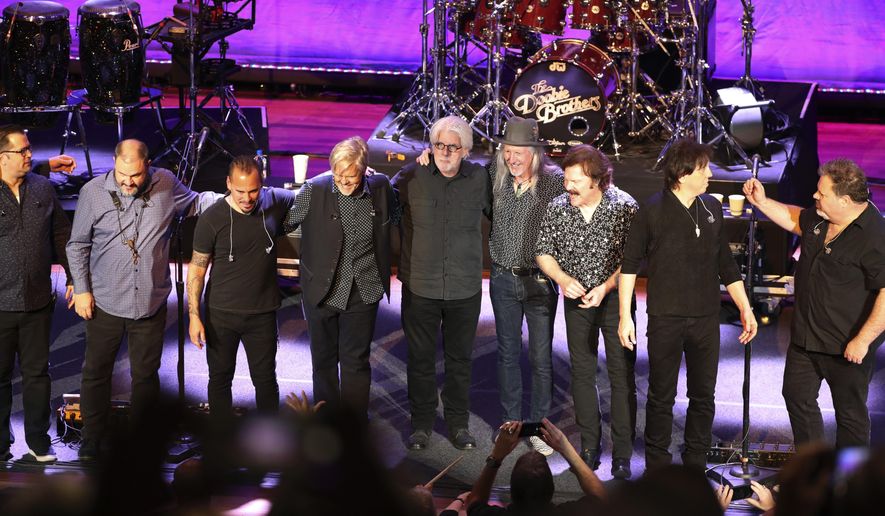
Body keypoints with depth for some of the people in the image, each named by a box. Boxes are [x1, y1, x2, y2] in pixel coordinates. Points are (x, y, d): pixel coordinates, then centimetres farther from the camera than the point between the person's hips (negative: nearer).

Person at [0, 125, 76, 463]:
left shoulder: (44, 188, 4)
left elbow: (62, 236, 10)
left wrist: (75, 278, 9)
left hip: (37, 302, 3)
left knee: (37, 374, 11)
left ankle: (39, 444, 23)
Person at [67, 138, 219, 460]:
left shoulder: (166, 185, -3)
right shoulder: (93, 192, -8)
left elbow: (195, 203, 18)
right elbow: (78, 246, 1)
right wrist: (81, 289, -2)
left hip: (151, 303, 1)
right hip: (105, 303, -1)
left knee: (146, 374, 12)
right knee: (96, 373, 9)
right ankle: (92, 439, 23)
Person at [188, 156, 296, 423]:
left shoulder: (276, 201, -6)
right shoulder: (212, 219, -13)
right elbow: (197, 268, -6)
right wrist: (194, 315, -9)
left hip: (262, 313, 1)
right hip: (221, 314, -1)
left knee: (266, 379, 11)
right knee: (220, 378, 11)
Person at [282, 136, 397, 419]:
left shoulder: (380, 187, -5)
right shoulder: (314, 190, -13)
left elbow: (393, 219, 17)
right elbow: (284, 222, -5)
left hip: (362, 293, 1)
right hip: (321, 291, 0)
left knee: (356, 361, 8)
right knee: (323, 359, 15)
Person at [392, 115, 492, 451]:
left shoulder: (479, 179, -3)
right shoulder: (412, 176, -7)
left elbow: (499, 216, 12)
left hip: (465, 288, 1)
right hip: (420, 286, -1)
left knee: (460, 358, 12)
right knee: (420, 359, 8)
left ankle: (458, 423, 25)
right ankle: (421, 424, 21)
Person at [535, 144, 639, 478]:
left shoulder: (624, 206, -14)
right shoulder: (558, 208, -4)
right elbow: (544, 252, 5)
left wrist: (606, 287, -20)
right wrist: (563, 279, -12)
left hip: (615, 297, -3)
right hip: (576, 300, 4)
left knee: (622, 375, -4)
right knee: (582, 372, 9)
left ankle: (622, 454, 2)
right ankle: (589, 447, 19)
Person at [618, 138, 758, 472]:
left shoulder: (712, 208, 5)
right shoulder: (653, 211, -8)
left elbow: (725, 263, 13)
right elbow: (630, 263, -3)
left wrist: (746, 309, 11)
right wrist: (625, 316, -6)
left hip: (706, 319, 4)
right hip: (665, 320, -4)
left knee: (703, 396, 9)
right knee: (661, 397, 5)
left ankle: (695, 464, 22)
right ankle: (657, 467, 16)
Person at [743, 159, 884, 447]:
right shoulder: (820, 220, 1)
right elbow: (794, 220, 24)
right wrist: (761, 202, 13)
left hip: (846, 346, -9)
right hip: (806, 336, 9)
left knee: (850, 413, 6)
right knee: (798, 396, 21)